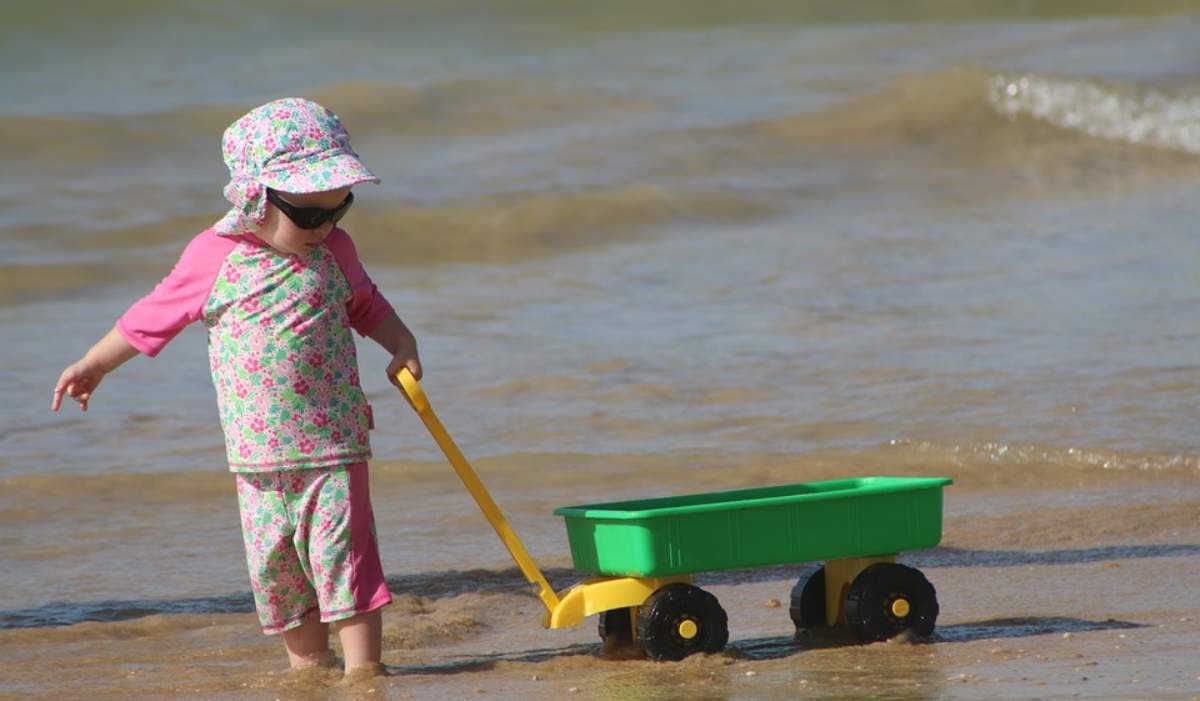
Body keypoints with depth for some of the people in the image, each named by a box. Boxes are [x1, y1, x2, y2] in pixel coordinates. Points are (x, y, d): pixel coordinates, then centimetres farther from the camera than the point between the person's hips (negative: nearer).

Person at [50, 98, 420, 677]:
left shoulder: (335, 251, 1)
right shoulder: (213, 258, -4)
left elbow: (366, 306, 21)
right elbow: (153, 317, 10)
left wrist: (403, 346, 3)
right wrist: (95, 365, 17)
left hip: (334, 444, -1)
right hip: (258, 456, 1)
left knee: (342, 557, -7)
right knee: (275, 566, 6)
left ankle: (363, 670, -3)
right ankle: (308, 667, 19)